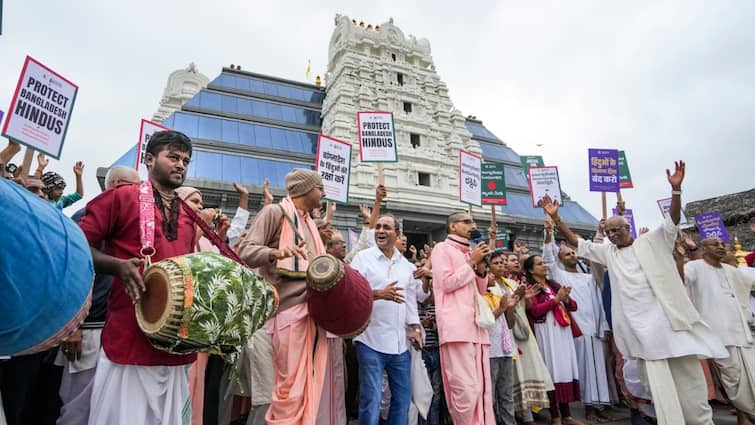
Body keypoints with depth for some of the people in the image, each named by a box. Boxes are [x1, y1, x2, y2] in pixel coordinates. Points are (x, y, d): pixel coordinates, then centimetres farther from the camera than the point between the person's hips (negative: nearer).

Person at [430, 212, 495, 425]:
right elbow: (447, 283, -8)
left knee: (482, 387, 8)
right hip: (456, 325, -7)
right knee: (465, 389, -10)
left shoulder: (469, 252, 24)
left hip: (476, 324, 8)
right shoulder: (442, 248, 3)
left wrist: (481, 265, 7)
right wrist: (472, 262, -4)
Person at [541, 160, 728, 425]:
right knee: (657, 381, 4)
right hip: (638, 325, 2)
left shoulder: (653, 241, 4)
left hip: (667, 317, -2)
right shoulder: (608, 252, 10)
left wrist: (676, 189, -23)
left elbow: (672, 220, -9)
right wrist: (556, 218, 1)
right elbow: (578, 244, 9)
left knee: (687, 374, 7)